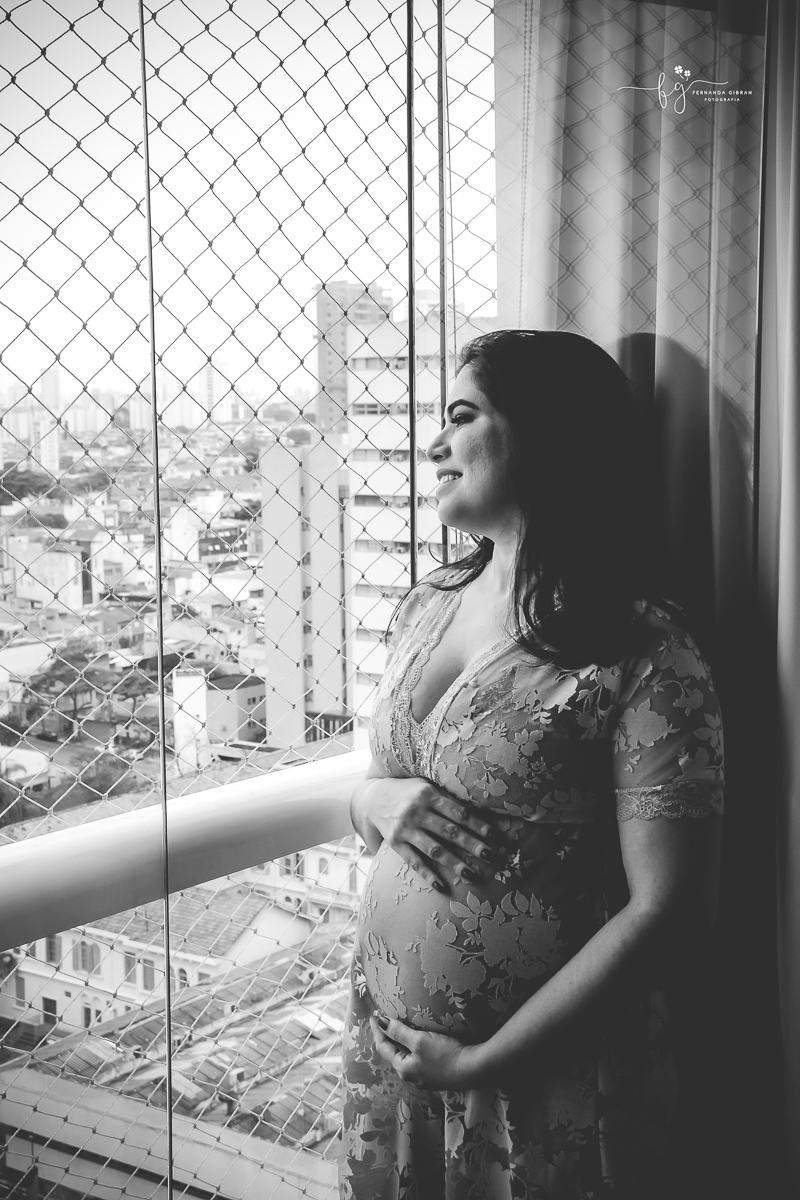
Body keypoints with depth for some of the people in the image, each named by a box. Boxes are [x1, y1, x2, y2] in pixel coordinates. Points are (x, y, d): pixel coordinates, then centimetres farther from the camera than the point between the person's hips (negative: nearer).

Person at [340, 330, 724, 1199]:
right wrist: (379, 802, -10)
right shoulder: (427, 606, 3)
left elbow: (668, 913, -19)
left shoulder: (641, 653, -17)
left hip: (545, 1084, -5)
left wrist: (484, 1063, -16)